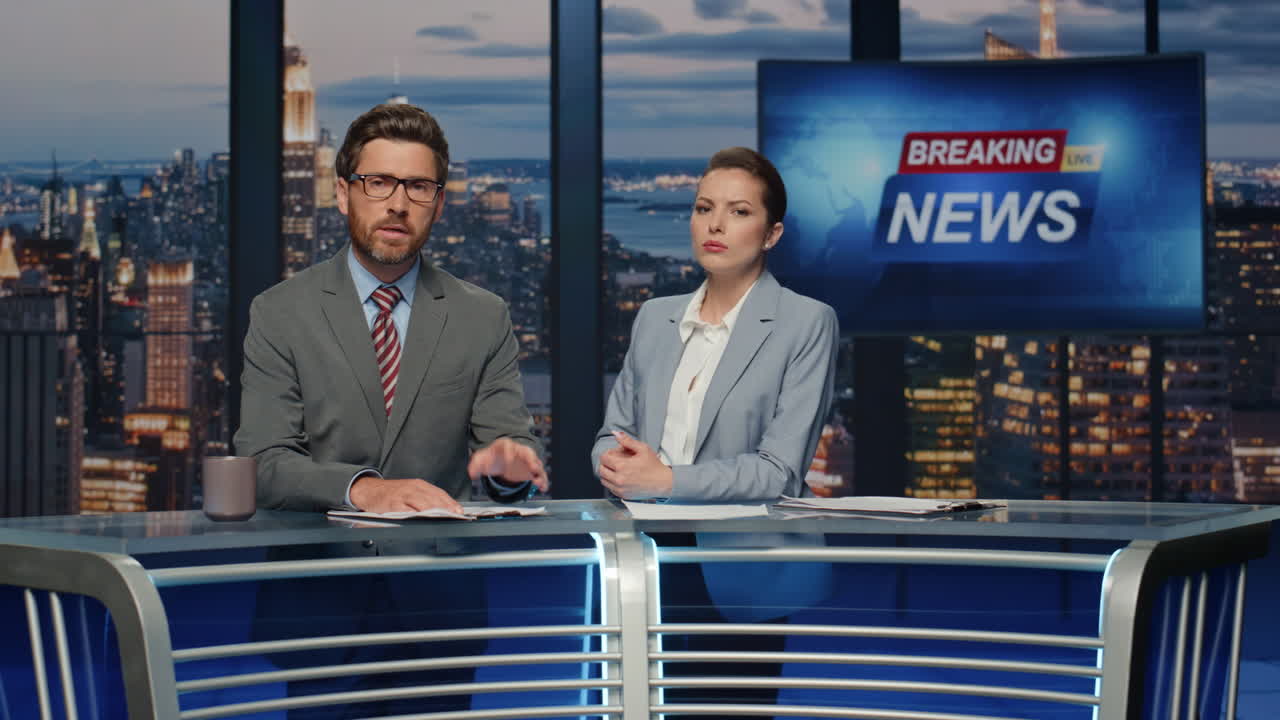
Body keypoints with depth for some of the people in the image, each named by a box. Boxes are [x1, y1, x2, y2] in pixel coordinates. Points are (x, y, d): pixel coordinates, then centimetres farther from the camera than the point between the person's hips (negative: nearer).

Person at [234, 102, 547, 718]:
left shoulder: (484, 319, 11)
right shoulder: (279, 314, 6)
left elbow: (513, 443, 6)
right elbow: (264, 465, -4)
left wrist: (511, 461, -18)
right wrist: (360, 488, -23)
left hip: (439, 581, 1)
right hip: (318, 572, -1)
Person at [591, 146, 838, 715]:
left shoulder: (807, 323, -1)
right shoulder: (654, 317, 15)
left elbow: (779, 470, -9)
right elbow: (613, 432, 16)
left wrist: (666, 480, -17)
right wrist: (617, 465, -8)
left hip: (743, 580, -4)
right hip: (652, 562, 4)